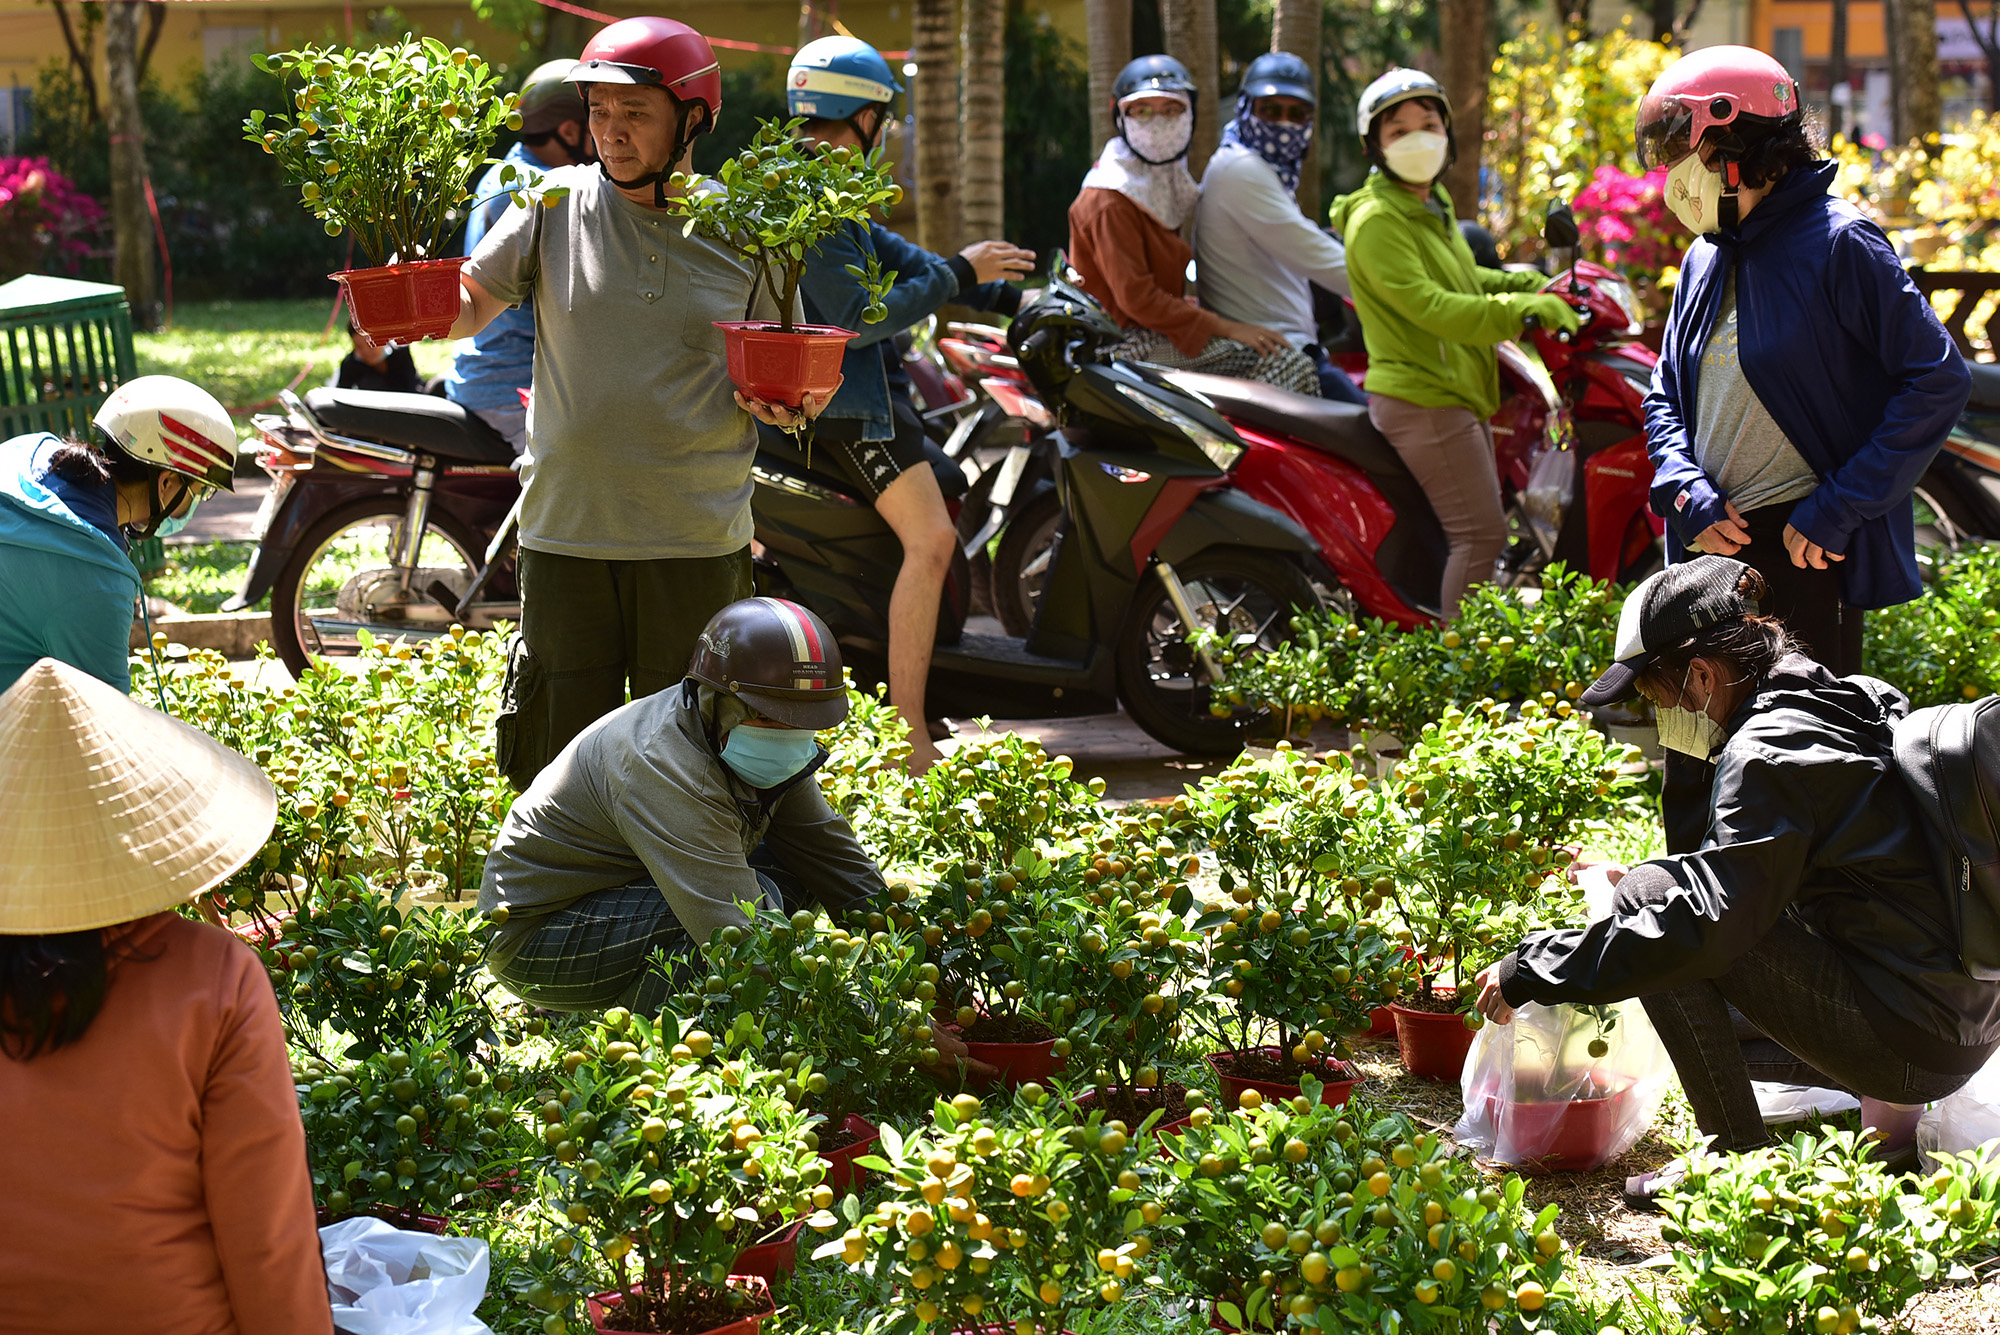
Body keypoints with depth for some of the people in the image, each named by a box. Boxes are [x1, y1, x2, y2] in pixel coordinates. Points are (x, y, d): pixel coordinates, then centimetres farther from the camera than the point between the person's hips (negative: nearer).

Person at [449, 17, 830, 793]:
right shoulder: (555, 205, 2)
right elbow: (473, 301, 4)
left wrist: (790, 405, -13)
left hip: (698, 545, 0)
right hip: (565, 532, 0)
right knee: (566, 758, 6)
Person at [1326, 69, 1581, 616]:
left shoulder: (1434, 205, 16)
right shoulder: (1377, 221, -17)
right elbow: (1430, 307, -27)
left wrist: (1529, 283, 17)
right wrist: (1525, 310, -29)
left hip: (1457, 396, 10)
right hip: (1423, 400, -10)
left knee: (1482, 530, 16)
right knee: (1481, 535, -15)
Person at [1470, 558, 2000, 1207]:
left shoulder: (1768, 752, -17)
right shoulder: (1852, 703, 12)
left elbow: (1704, 921, -26)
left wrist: (1531, 971, -19)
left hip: (1911, 1041, -10)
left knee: (1649, 894, -13)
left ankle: (1740, 1155, -9)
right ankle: (1886, 1105, 14)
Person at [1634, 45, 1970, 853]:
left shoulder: (1838, 246, -11)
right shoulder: (1706, 259, 12)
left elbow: (1936, 379, -13)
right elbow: (1666, 396, 18)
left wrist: (1841, 506, -16)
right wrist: (1686, 492, -3)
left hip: (1805, 546, -7)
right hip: (1709, 544, 7)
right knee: (1693, 756, 11)